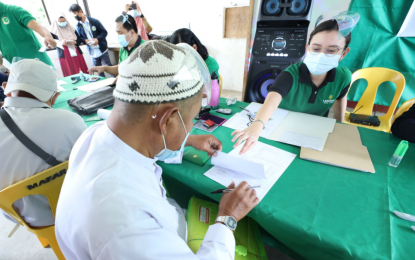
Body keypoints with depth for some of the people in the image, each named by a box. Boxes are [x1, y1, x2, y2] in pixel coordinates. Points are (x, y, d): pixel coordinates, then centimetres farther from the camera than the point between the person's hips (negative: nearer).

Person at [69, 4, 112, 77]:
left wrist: (97, 39, -19)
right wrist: (85, 40, -11)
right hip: (93, 53, 3)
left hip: (102, 50, -3)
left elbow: (104, 32, -4)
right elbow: (80, 38, 12)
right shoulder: (78, 26, 6)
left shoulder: (94, 21, -5)